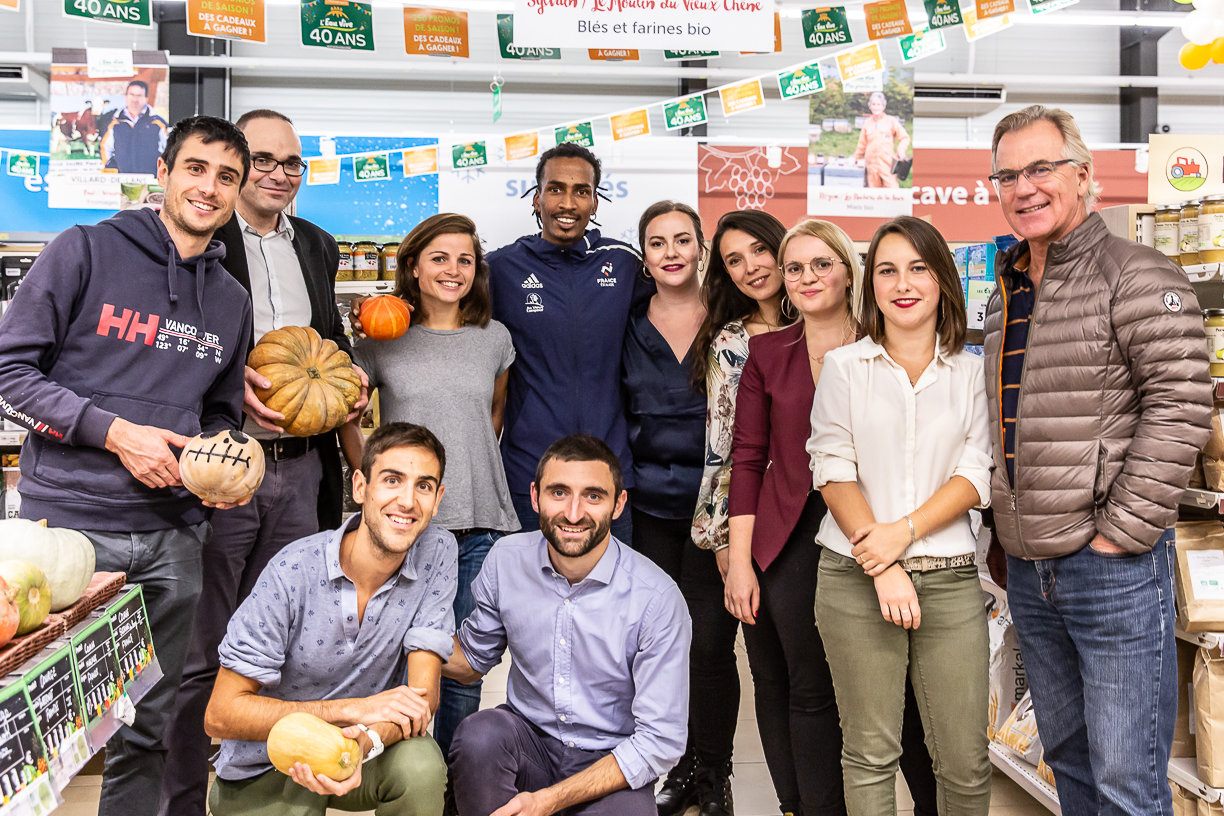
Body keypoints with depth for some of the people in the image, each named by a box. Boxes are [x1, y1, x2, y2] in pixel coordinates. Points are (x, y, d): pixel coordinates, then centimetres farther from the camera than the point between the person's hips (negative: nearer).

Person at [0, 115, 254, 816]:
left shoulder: (233, 302, 14)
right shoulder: (86, 251, -2)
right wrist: (116, 432, -14)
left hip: (172, 535, 4)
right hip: (69, 522, -4)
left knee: (150, 724, 12)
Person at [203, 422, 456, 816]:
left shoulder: (436, 552, -14)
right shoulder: (292, 572, -21)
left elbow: (423, 695, -16)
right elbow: (221, 714, -18)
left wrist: (367, 740, -38)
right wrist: (354, 709, -27)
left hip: (356, 752, -1)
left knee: (421, 764, -29)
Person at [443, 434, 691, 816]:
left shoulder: (657, 598, -18)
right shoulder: (506, 559, -7)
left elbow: (659, 742, -14)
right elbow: (471, 660, 10)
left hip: (611, 761, -2)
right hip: (528, 738, 2)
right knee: (479, 734, -30)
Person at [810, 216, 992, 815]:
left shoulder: (971, 372, 10)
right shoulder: (843, 366, 7)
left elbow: (977, 475, 2)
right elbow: (832, 472, 0)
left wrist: (904, 531, -13)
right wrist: (883, 569, -10)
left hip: (949, 577, 1)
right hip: (854, 579, -1)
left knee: (966, 761, 4)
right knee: (869, 753, 4)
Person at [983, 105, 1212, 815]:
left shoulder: (1137, 275, -8)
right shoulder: (1008, 294, 15)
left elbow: (1180, 405, -16)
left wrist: (1120, 533, -17)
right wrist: (1006, 533, 15)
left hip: (1114, 569, -7)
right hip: (1027, 571, 7)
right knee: (1067, 757, 20)